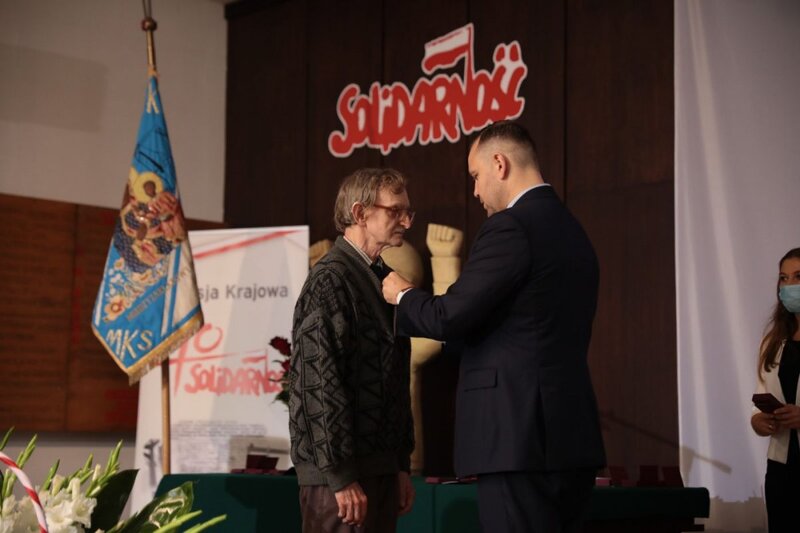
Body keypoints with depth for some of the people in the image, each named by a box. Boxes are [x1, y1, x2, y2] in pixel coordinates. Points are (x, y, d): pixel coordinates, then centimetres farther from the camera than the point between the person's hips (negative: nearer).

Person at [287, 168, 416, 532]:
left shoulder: (379, 277, 14)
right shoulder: (331, 279, -12)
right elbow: (320, 382, -18)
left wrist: (401, 465, 16)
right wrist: (342, 477, -19)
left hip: (380, 467, 8)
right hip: (342, 470, -8)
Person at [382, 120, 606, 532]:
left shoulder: (510, 227, -12)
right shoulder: (572, 231, 16)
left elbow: (449, 317, -15)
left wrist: (403, 296, 6)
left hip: (520, 440, -9)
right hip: (573, 438, 9)